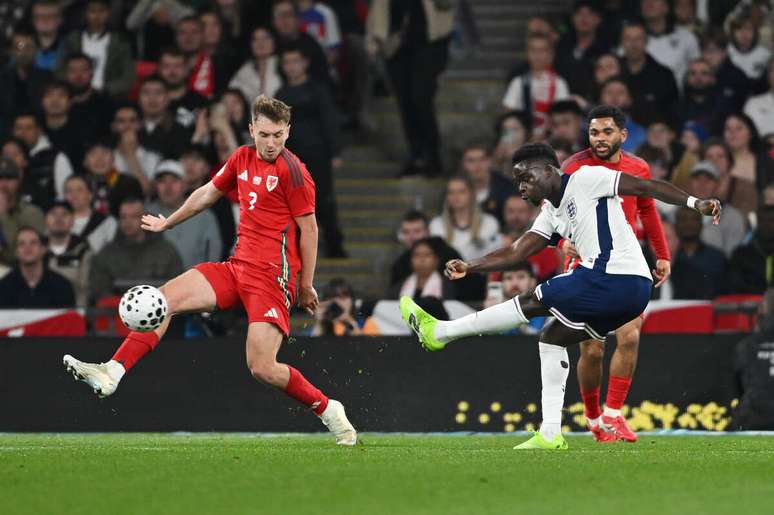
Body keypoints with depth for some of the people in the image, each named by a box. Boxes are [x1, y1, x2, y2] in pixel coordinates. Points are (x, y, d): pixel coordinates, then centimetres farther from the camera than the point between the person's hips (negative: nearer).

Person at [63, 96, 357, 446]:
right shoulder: (242, 159, 10)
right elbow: (207, 194, 27)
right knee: (166, 298, -8)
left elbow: (309, 228, -7)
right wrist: (167, 223, 37)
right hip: (237, 268, 7)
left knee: (262, 369, -15)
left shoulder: (291, 170, -10)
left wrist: (306, 286, -6)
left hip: (273, 277, -7)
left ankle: (328, 410, 5)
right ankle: (111, 374, -14)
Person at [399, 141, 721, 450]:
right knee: (551, 337, 16)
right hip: (631, 293, 9)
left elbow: (647, 187, -5)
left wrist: (694, 203, -14)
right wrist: (469, 267, 4)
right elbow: (517, 252, 16)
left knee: (530, 303, -1)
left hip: (612, 281, -9)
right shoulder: (552, 215, 24)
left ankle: (438, 332, 9)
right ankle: (550, 434, 13)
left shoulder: (586, 179, -1)